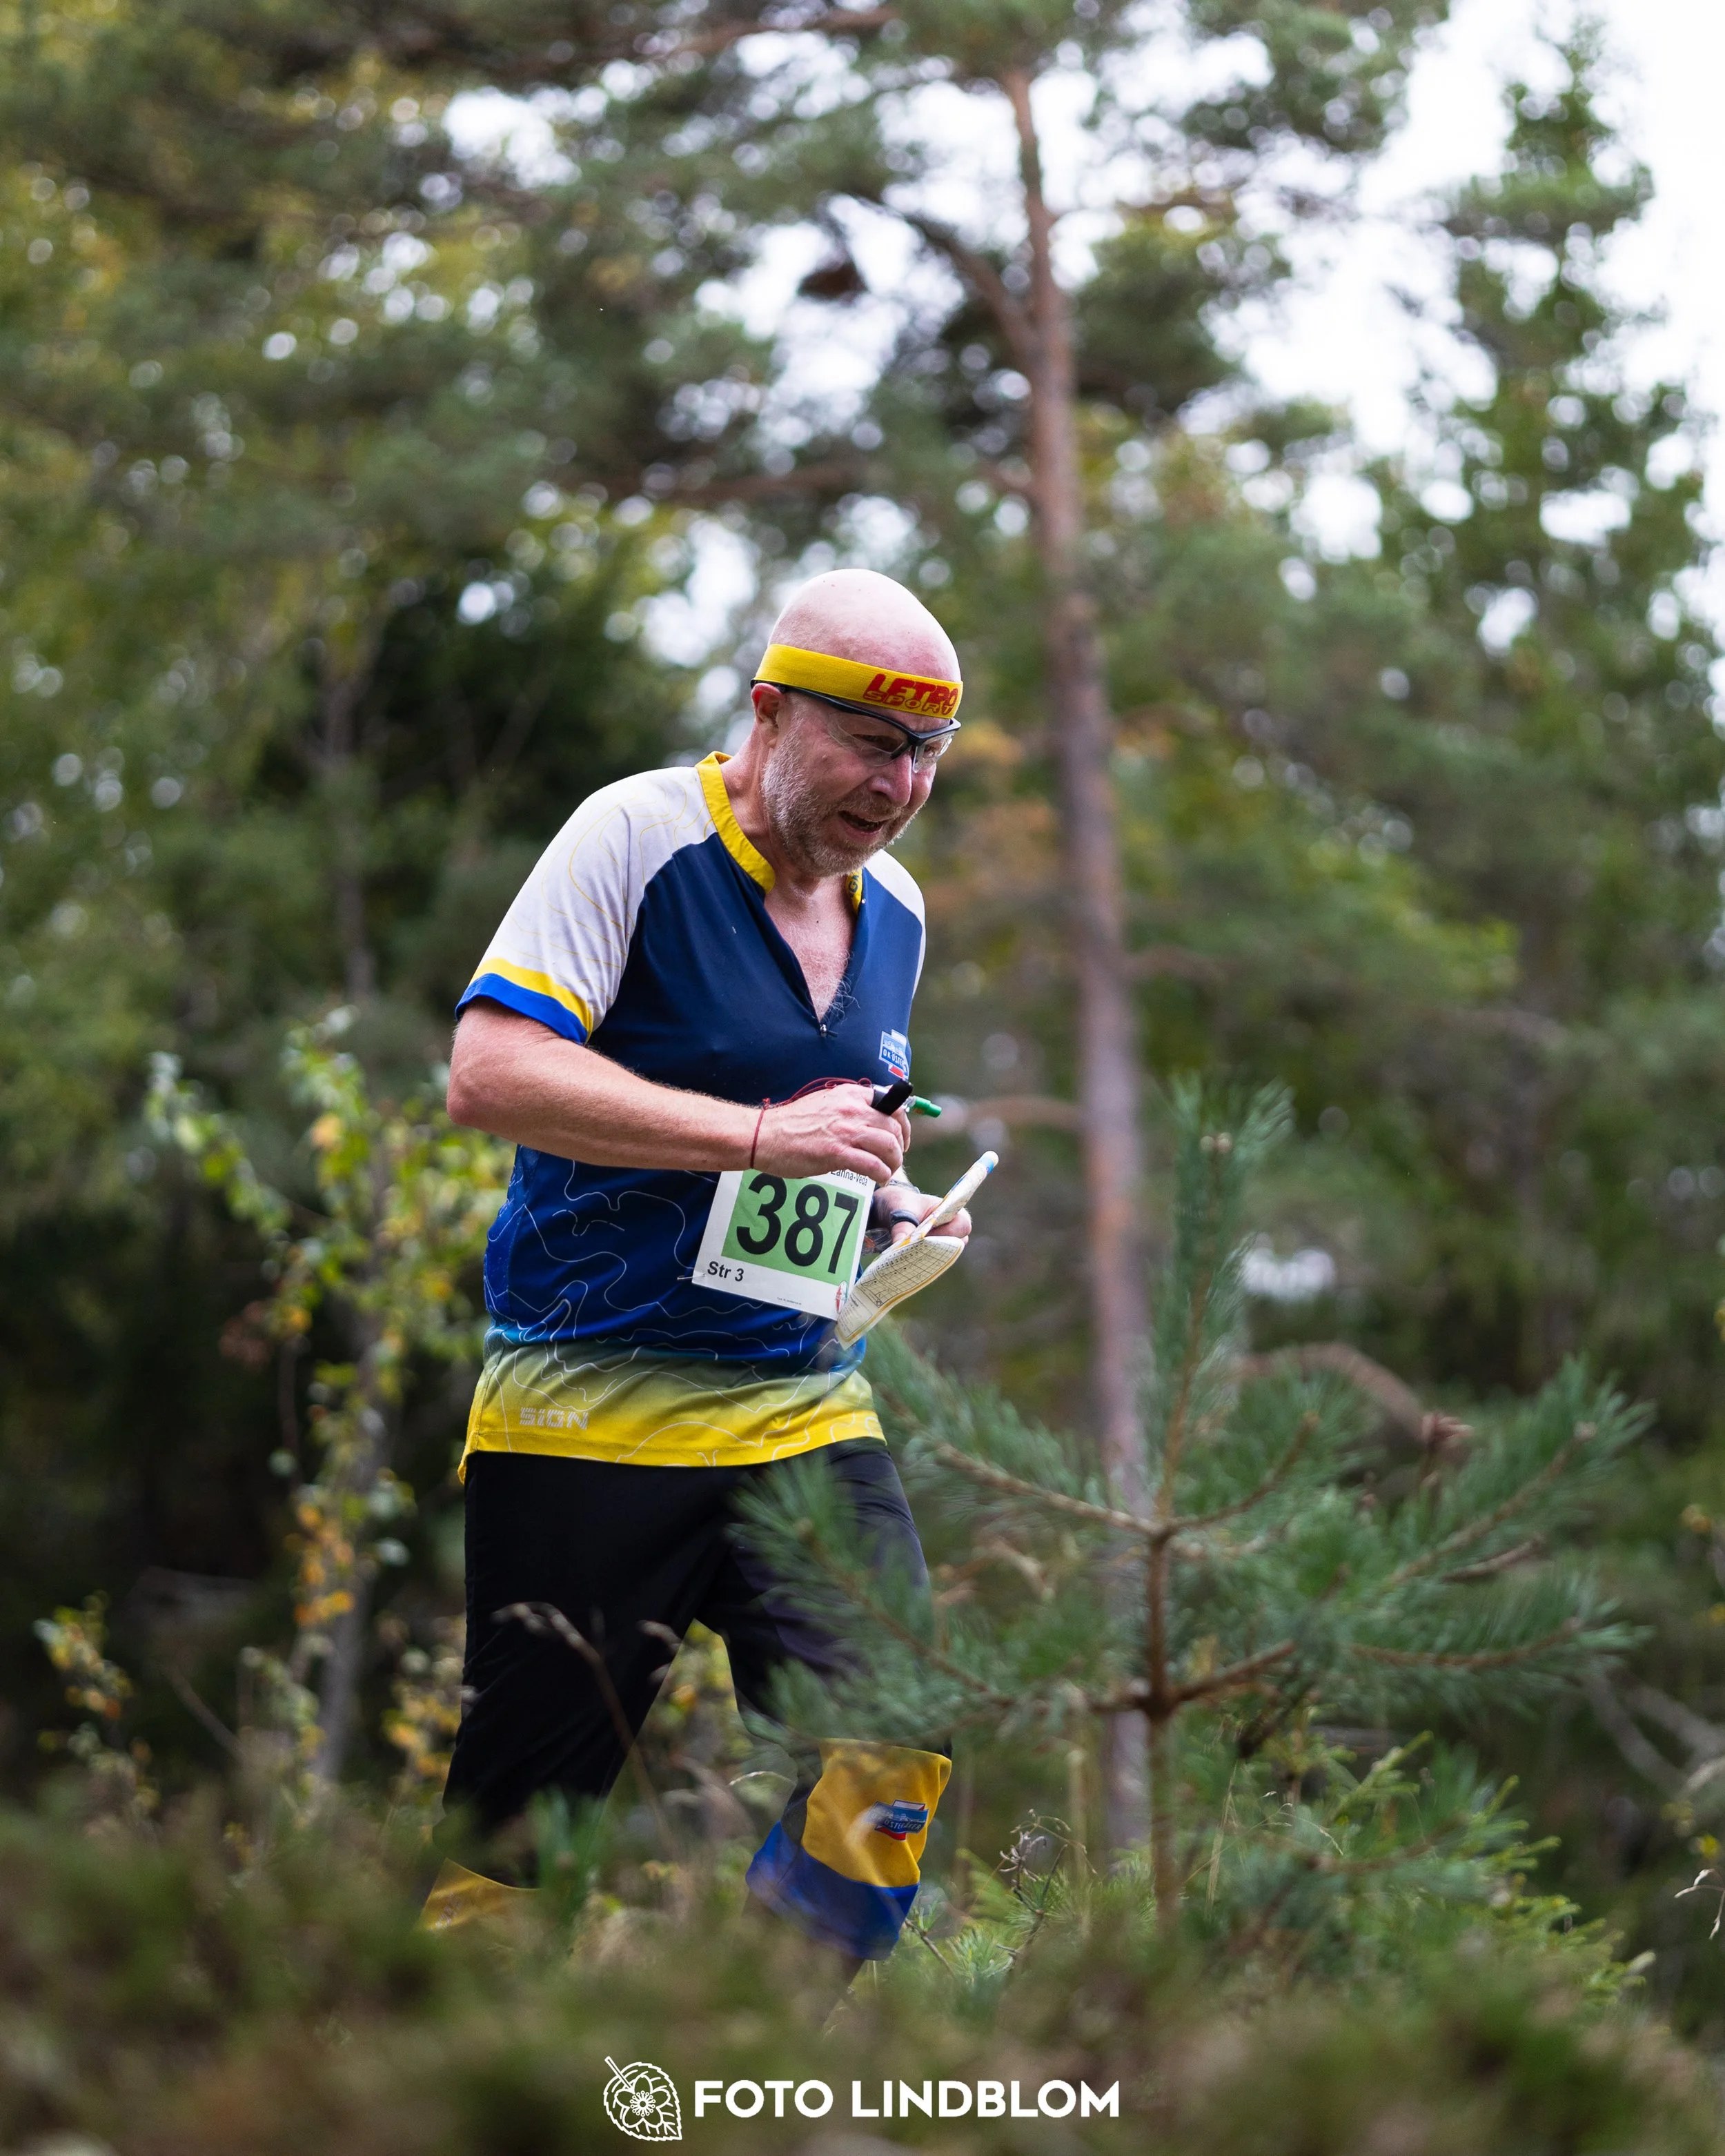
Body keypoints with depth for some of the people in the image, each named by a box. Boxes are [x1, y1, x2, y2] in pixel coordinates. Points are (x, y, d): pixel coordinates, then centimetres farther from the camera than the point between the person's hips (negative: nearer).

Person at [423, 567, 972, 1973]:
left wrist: (890, 1203, 8)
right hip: (591, 1411, -6)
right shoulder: (638, 834, -7)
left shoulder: (896, 912, 15)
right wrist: (761, 1135, -21)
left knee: (897, 1742, -13)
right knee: (511, 1811, -4)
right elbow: (488, 1073, -18)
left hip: (809, 1416, 6)